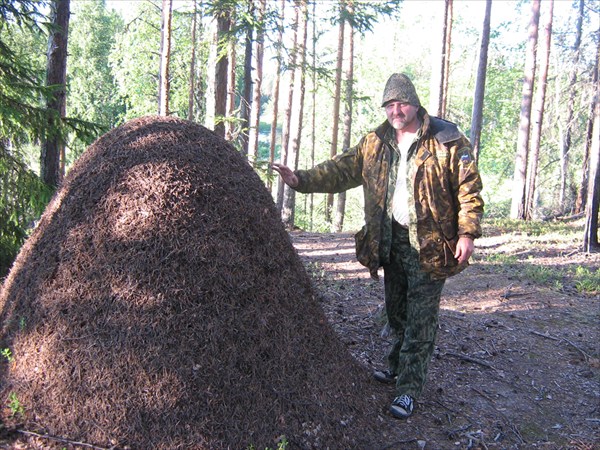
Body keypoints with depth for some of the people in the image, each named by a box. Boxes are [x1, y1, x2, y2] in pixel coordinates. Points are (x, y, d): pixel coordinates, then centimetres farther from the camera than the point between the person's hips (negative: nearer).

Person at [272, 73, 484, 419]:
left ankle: (409, 389, 6)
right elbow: (342, 170, 3)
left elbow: (469, 187, -7)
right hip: (390, 240, 5)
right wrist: (302, 180, -10)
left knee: (420, 319, -1)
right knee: (396, 312, 18)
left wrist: (467, 233, -14)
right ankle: (398, 366, 37)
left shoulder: (447, 140, -6)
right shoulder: (375, 143, 7)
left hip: (430, 245, -5)